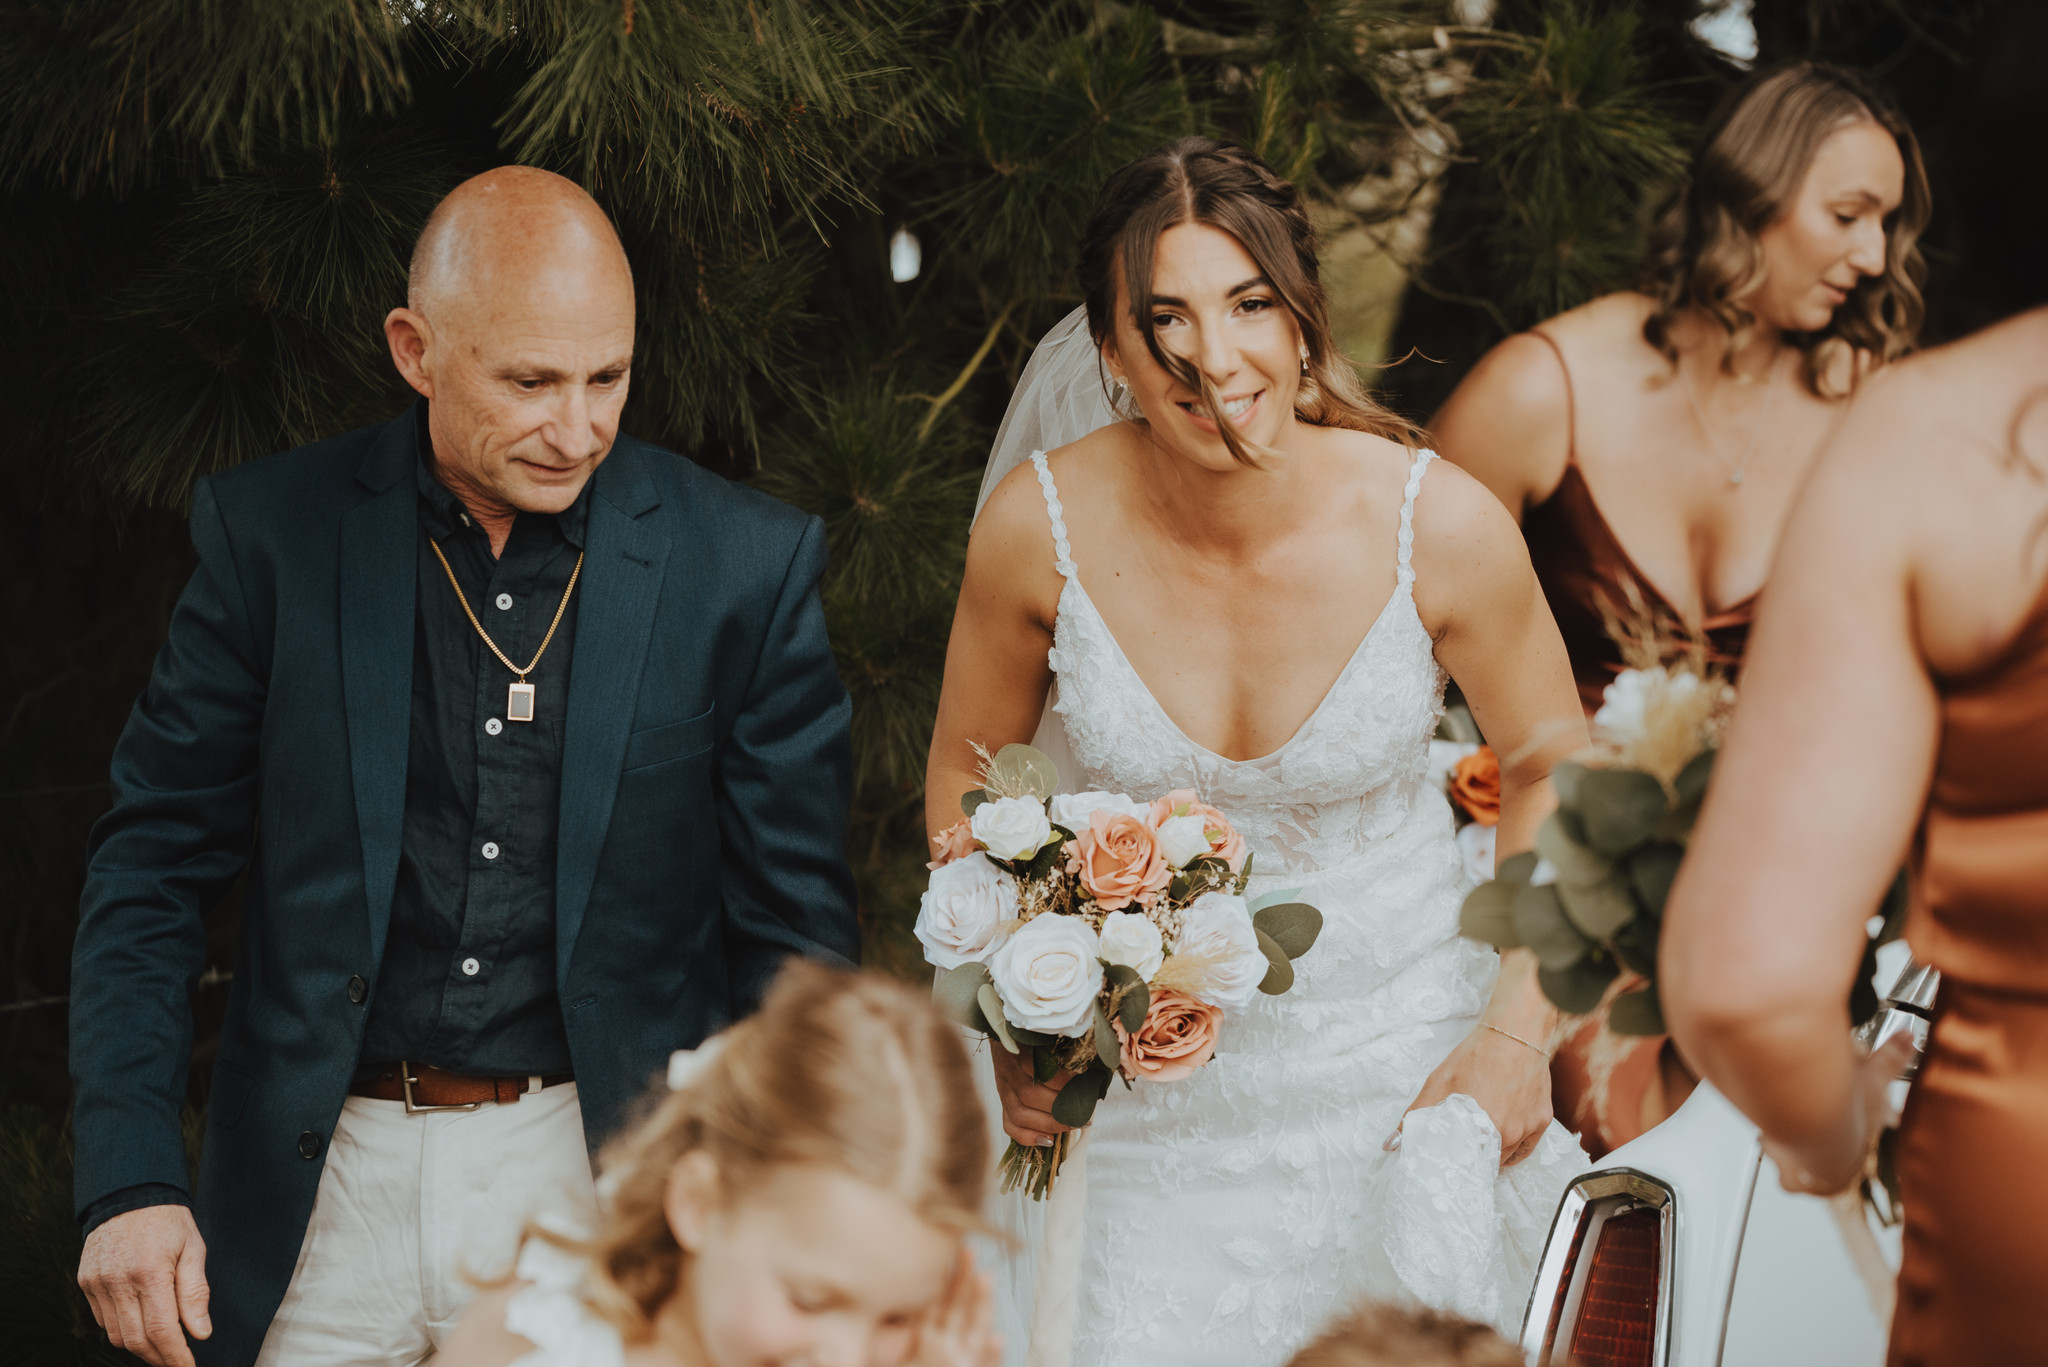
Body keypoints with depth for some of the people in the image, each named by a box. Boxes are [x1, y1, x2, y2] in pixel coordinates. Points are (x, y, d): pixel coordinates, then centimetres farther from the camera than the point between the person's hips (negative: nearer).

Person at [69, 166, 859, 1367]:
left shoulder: (747, 566, -5)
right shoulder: (273, 536, -4)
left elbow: (795, 928, 0)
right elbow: (156, 866, 1)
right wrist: (131, 1182, -7)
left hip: (603, 1179, 0)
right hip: (324, 1195, 1)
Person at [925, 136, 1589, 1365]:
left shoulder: (1442, 524, -18)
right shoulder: (1042, 527, -16)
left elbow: (1551, 765, -1)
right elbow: (964, 779, 2)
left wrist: (1520, 1033, -6)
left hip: (1395, 1060, 0)